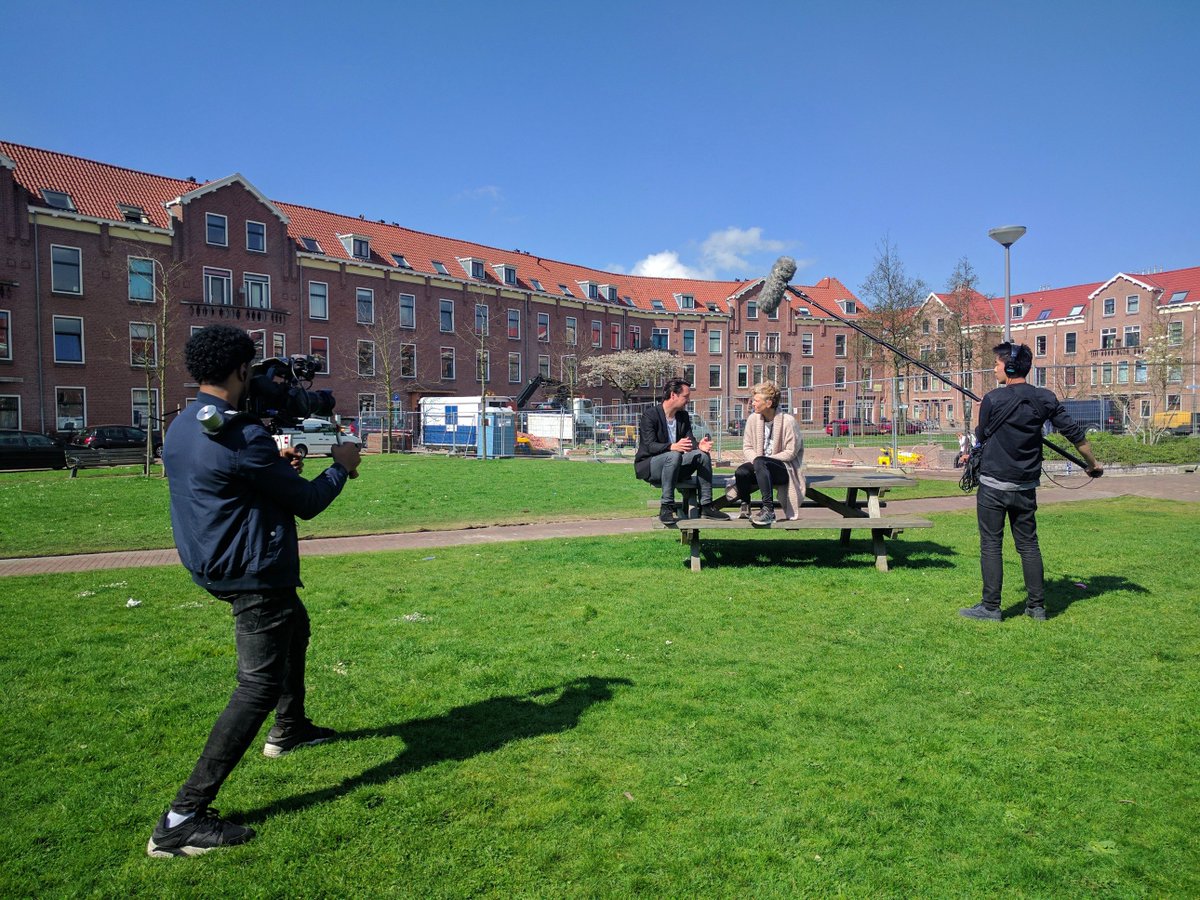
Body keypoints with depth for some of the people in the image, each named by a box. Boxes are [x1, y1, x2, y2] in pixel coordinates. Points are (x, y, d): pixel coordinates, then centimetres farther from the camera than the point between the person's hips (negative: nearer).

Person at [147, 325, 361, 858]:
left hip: (213, 568, 11)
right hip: (253, 575, -11)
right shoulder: (241, 437, -24)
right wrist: (340, 467, 1)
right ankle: (181, 822, -8)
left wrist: (276, 466, 14)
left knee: (295, 624, 31)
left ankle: (289, 730, 45)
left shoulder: (180, 429, 5)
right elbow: (307, 503, -16)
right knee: (259, 687, -8)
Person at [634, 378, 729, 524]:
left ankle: (706, 505, -15)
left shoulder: (683, 416, 10)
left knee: (703, 454, -16)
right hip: (647, 466, -7)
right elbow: (650, 446, -24)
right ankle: (666, 507, -33)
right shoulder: (650, 415, -14)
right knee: (674, 456, -37)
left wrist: (699, 445, -23)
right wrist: (673, 447, -43)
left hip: (673, 464, 7)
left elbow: (690, 440, 2)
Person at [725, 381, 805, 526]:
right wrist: (755, 459, -15)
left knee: (760, 462, -37)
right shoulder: (753, 419, 4)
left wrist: (759, 460, -15)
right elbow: (747, 447, 9)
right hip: (760, 466, 5)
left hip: (784, 468, -4)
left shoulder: (788, 421, -10)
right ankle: (745, 507, -1)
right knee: (741, 471, -29)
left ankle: (768, 510, -38)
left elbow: (791, 452, -10)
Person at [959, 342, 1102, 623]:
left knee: (991, 545, 0)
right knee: (1029, 545, 13)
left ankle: (990, 607, 3)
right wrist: (1092, 464, 19)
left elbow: (980, 438, 0)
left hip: (994, 485, -5)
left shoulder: (993, 399, -11)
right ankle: (1037, 606, 17)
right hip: (1026, 487, 5)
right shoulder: (1045, 398, 1)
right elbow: (1074, 432, 6)